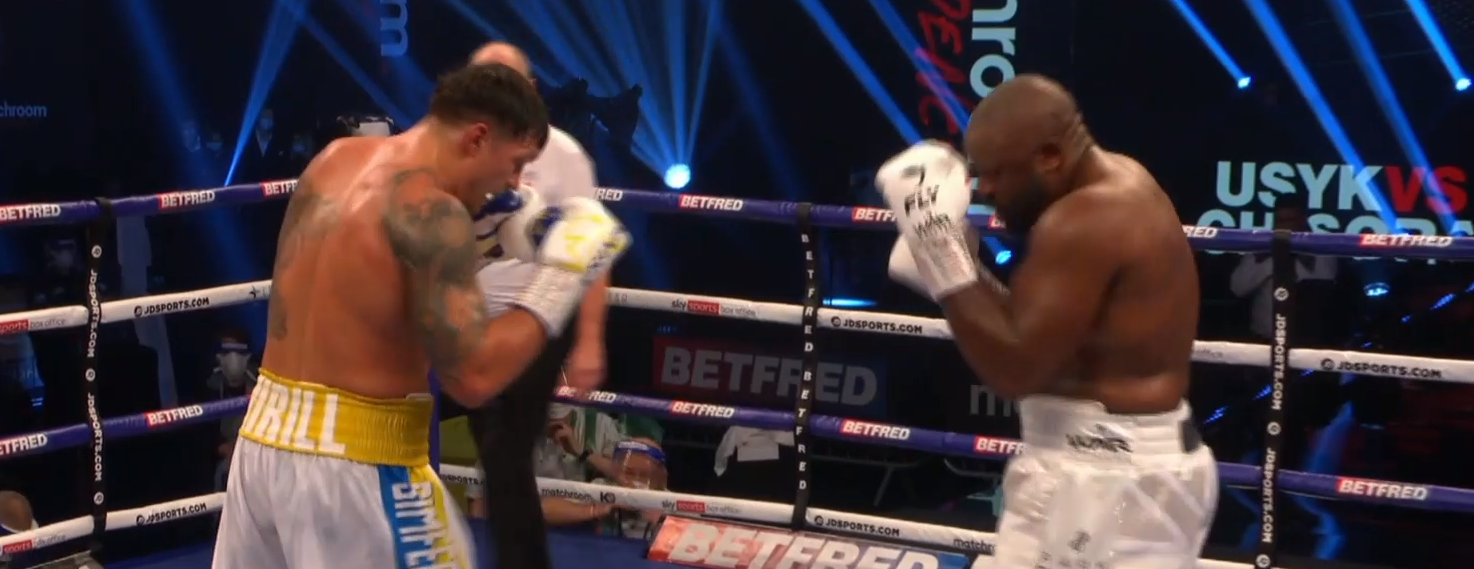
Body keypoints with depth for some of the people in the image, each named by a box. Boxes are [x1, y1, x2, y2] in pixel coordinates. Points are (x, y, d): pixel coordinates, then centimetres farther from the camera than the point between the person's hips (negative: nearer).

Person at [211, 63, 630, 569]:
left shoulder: (335, 161, 7)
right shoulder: (431, 211, -17)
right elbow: (474, 376, -20)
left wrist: (482, 237, 15)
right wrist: (560, 280, -11)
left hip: (266, 440, 8)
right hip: (357, 461, -8)